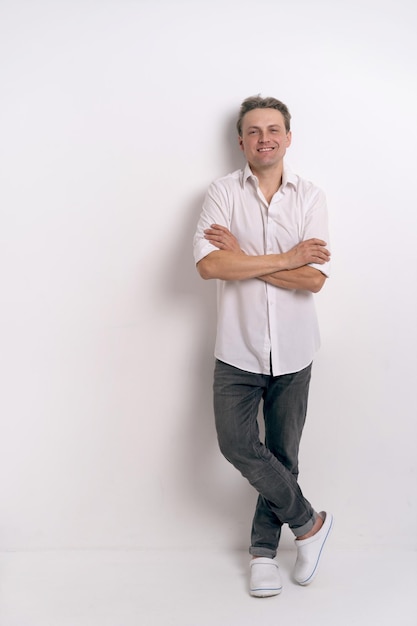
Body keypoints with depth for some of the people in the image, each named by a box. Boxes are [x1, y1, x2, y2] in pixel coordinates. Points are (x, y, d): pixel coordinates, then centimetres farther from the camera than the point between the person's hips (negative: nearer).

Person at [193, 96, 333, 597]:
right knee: (236, 444, -3)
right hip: (239, 348, 0)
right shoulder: (223, 193, -2)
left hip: (292, 350, 1)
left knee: (283, 453, 10)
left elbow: (315, 278, -11)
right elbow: (208, 265, -17)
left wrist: (244, 258, -14)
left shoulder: (311, 197, 0)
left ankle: (263, 548, 30)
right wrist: (285, 259, -15)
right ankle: (308, 522, 19)